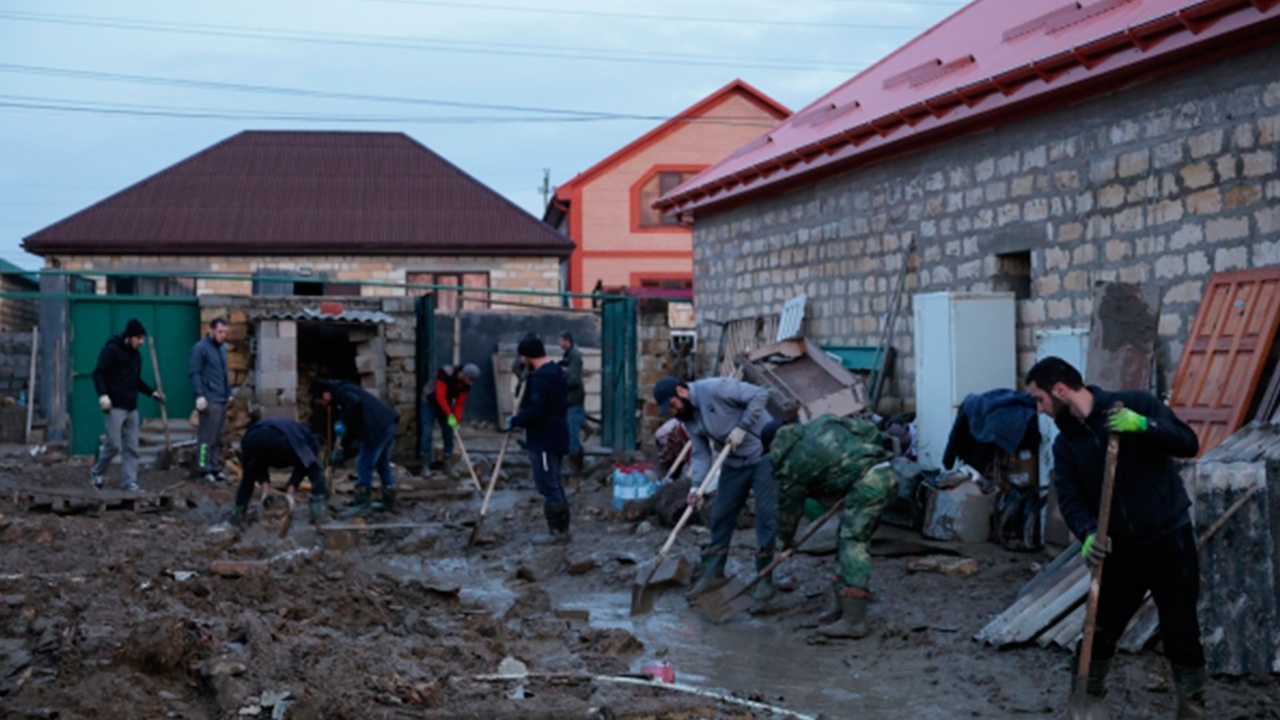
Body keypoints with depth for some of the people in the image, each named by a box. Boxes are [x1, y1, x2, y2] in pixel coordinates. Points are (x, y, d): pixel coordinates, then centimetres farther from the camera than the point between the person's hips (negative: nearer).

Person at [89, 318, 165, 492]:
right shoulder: (111, 350, -8)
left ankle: (129, 482, 7)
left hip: (131, 407, 7)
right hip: (115, 407, -7)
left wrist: (152, 392, 12)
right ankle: (96, 473, 14)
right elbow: (98, 373, -13)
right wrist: (103, 395, -26)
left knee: (132, 448, 3)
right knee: (114, 445, -8)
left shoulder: (136, 354, 16)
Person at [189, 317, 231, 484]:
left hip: (222, 400, 8)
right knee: (207, 437, -6)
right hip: (209, 401, -8)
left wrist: (229, 393, 19)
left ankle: (215, 468, 16)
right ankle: (204, 470, -2)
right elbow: (194, 373, -13)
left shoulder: (222, 348, 18)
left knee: (219, 437, 10)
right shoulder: (200, 348, -7)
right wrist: (200, 395, -20)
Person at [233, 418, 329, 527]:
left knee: (249, 476, 35)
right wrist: (290, 493, 16)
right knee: (315, 470, 18)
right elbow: (302, 465, 21)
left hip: (252, 437, 4)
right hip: (280, 439, -4)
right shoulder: (310, 439, 35)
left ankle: (238, 513, 30)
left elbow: (260, 464, 32)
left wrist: (265, 489, 20)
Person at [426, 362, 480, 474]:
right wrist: (450, 415, -36)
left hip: (445, 407, 6)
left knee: (448, 434, 2)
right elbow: (440, 396, -33)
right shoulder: (446, 374, -31)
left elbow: (460, 403, -4)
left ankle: (448, 464, 10)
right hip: (429, 403, -6)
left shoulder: (465, 385, -11)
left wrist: (456, 420, -15)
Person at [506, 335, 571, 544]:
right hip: (555, 436, 10)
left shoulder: (539, 378, -20)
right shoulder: (556, 372, 12)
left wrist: (514, 421, -10)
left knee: (548, 486, -4)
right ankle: (562, 529, 22)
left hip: (543, 440, -10)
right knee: (554, 485, 16)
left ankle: (556, 531, 1)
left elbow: (534, 412, -25)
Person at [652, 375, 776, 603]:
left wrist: (742, 428, -22)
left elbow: (759, 395, -21)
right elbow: (701, 453, 2)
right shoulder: (688, 418, 3)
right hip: (735, 461, 8)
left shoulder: (715, 388, -21)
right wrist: (697, 485, -12)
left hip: (764, 453, -7)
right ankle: (713, 572, 17)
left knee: (766, 514, -7)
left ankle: (765, 579, 1)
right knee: (721, 514, 6)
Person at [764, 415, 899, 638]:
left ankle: (853, 621, -10)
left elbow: (789, 508, 17)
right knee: (849, 539, 16)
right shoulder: (822, 422, 22)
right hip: (887, 473, 8)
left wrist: (787, 540, 33)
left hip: (866, 483, -8)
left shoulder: (790, 465, 5)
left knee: (852, 544, -6)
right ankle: (842, 605, 24)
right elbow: (869, 430, 16)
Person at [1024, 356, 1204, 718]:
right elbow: (1070, 499, -4)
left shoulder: (1134, 404, -10)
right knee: (1099, 631, 10)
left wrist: (1144, 425, -31)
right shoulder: (1066, 443, 3)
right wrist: (1088, 534, -24)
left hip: (1170, 539, -4)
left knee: (1181, 633, -1)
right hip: (1120, 548, 4)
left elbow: (1188, 443, -14)